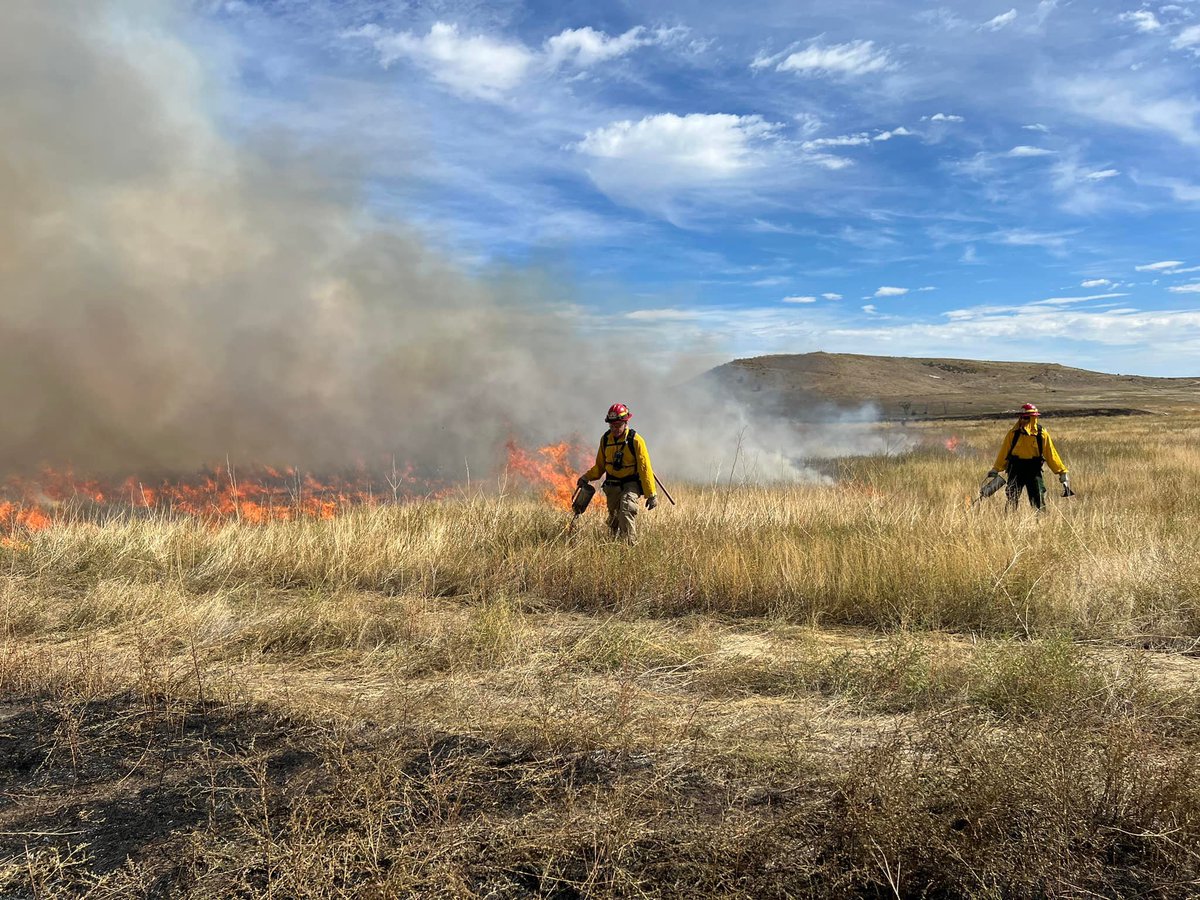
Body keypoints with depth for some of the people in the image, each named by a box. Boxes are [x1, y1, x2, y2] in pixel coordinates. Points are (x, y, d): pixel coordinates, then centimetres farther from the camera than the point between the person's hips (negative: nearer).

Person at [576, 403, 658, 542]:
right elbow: (600, 466, 14)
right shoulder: (606, 439, 2)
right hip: (612, 485, 5)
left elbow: (645, 468, -11)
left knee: (626, 510, -27)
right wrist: (587, 477, -4)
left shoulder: (635, 440, -13)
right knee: (613, 518, 11)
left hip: (631, 484, -5)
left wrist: (651, 495, -12)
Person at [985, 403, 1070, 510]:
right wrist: (995, 471, -4)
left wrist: (1062, 473, 0)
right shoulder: (1013, 433, -3)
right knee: (1012, 500, -3)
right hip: (1016, 470, 0)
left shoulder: (1042, 434, -3)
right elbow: (1004, 453, 0)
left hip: (1034, 470, 0)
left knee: (1039, 501, 2)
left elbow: (1051, 455, 0)